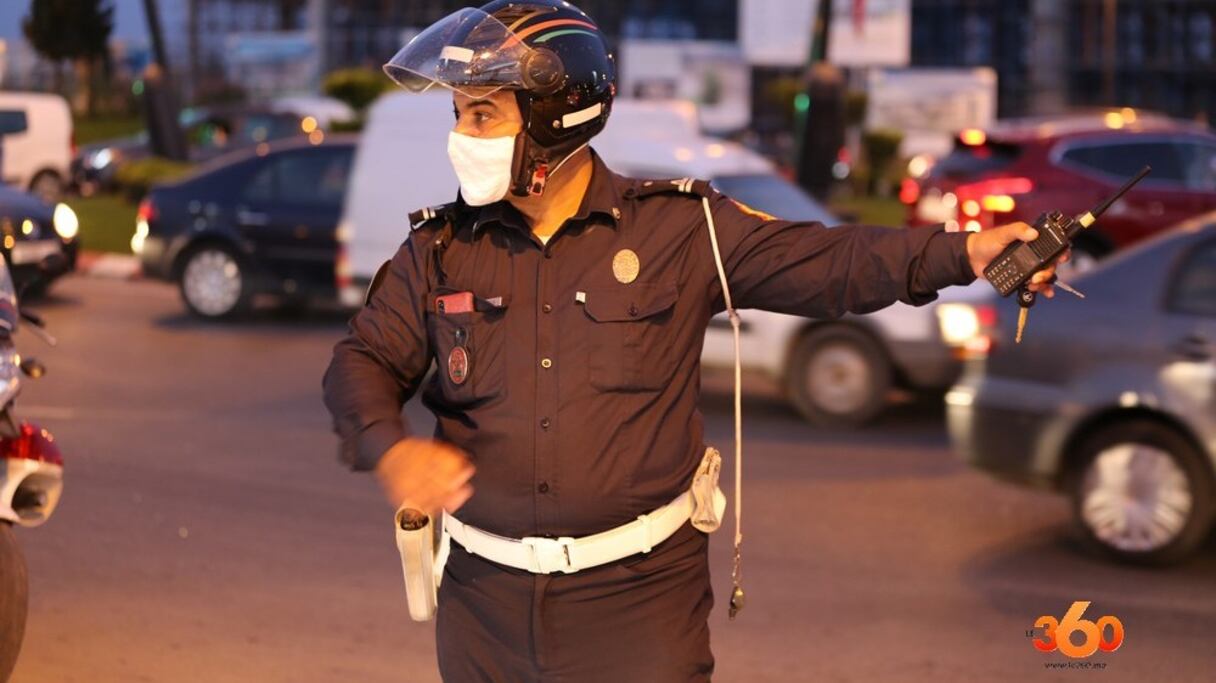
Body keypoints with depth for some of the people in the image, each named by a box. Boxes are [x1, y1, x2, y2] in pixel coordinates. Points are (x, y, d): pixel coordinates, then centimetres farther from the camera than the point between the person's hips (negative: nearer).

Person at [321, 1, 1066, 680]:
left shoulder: (679, 229, -4)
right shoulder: (439, 250, 4)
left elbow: (824, 262, -8)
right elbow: (365, 362, 5)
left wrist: (965, 252, -20)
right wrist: (390, 448, -16)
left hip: (637, 596, -3)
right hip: (486, 597, 3)